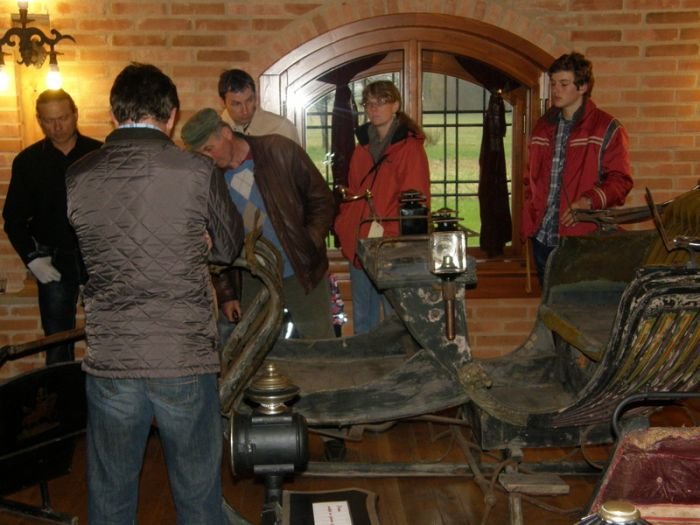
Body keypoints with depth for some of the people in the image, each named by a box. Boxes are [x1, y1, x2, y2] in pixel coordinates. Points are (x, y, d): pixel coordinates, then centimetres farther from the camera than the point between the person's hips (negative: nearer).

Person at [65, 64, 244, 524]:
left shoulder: (77, 178, -1)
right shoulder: (197, 172, -9)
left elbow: (80, 259, 11)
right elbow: (229, 247, 4)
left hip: (109, 364, 3)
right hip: (187, 362, -2)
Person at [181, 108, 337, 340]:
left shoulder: (280, 151, -9)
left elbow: (322, 200, -2)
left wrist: (309, 247, -10)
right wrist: (226, 295, 3)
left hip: (302, 274, -2)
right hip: (251, 282, 2)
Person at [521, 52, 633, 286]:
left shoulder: (606, 128, -4)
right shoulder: (543, 126, 14)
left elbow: (620, 180, -7)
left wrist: (589, 201, -24)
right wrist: (527, 222, 13)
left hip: (582, 238, -5)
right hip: (542, 237, 6)